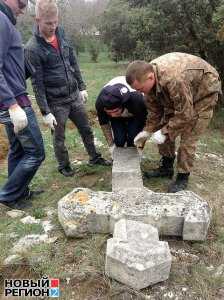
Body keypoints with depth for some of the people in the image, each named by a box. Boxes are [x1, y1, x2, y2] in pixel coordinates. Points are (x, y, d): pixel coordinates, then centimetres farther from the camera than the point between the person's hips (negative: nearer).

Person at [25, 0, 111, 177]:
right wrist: (45, 112, -17)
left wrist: (81, 87, 11)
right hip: (56, 102, -5)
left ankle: (94, 158, 36)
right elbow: (37, 83, -16)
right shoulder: (32, 48, -16)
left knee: (86, 129, 16)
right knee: (59, 137, 10)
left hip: (74, 96, 6)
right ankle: (64, 166, 32)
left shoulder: (61, 34, 2)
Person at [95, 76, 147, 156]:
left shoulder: (136, 100, -44)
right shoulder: (100, 104, -35)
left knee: (132, 138, -21)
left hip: (135, 114, -2)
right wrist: (111, 145, -7)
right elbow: (104, 123, -14)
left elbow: (144, 122, -26)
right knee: (119, 140, -16)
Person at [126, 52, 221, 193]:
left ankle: (183, 177, 4)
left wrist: (164, 132, -27)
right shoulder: (149, 77, -18)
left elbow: (185, 114, -33)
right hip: (178, 96, 7)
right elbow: (155, 110, -5)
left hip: (204, 91, -7)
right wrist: (147, 131, -10)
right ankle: (166, 167, 19)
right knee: (166, 126, 3)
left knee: (188, 138, -12)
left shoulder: (173, 79, -43)